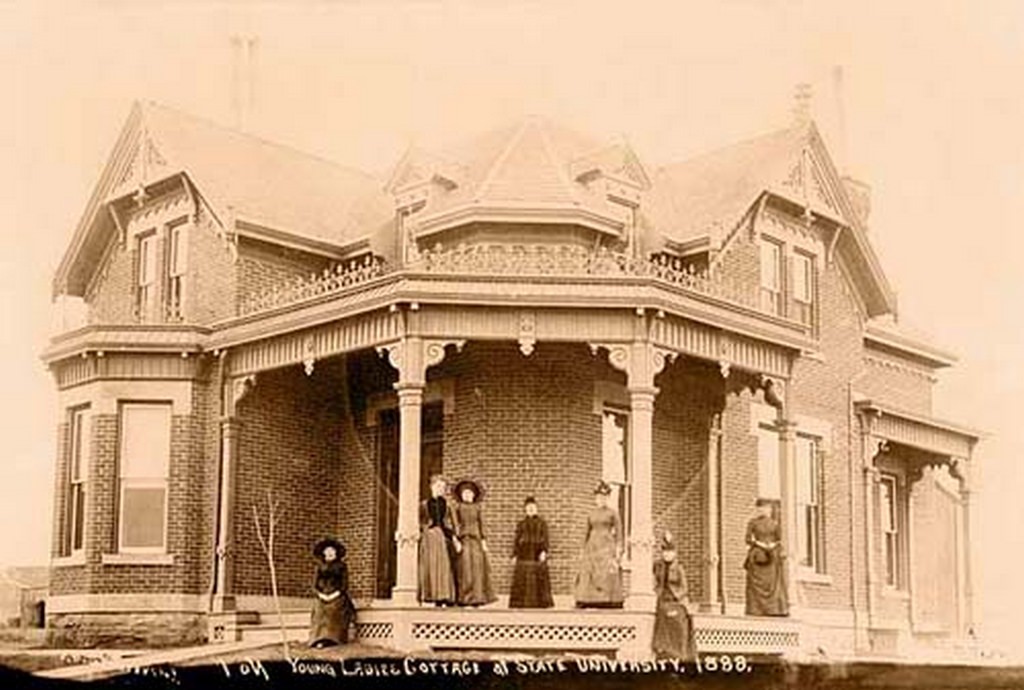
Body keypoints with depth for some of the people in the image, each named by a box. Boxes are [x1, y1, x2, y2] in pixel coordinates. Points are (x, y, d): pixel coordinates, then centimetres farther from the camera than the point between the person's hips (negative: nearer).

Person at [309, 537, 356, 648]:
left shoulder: (341, 567, 5)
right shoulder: (320, 567, 13)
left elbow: (344, 584, 0)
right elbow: (315, 585, 10)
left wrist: (334, 595, -11)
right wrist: (321, 595, -6)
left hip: (337, 598, -2)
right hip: (322, 598, 2)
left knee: (335, 619, -12)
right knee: (321, 619, -10)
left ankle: (333, 640, -16)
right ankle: (321, 641, -17)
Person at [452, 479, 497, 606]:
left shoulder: (477, 508, 10)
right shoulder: (458, 508, 5)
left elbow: (481, 525, 10)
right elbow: (455, 525, 2)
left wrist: (484, 541, 3)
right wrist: (456, 541, -7)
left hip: (476, 539, 2)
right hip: (464, 539, -2)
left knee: (478, 568, -2)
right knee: (465, 568, -6)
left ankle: (478, 599, 1)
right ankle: (465, 599, -4)